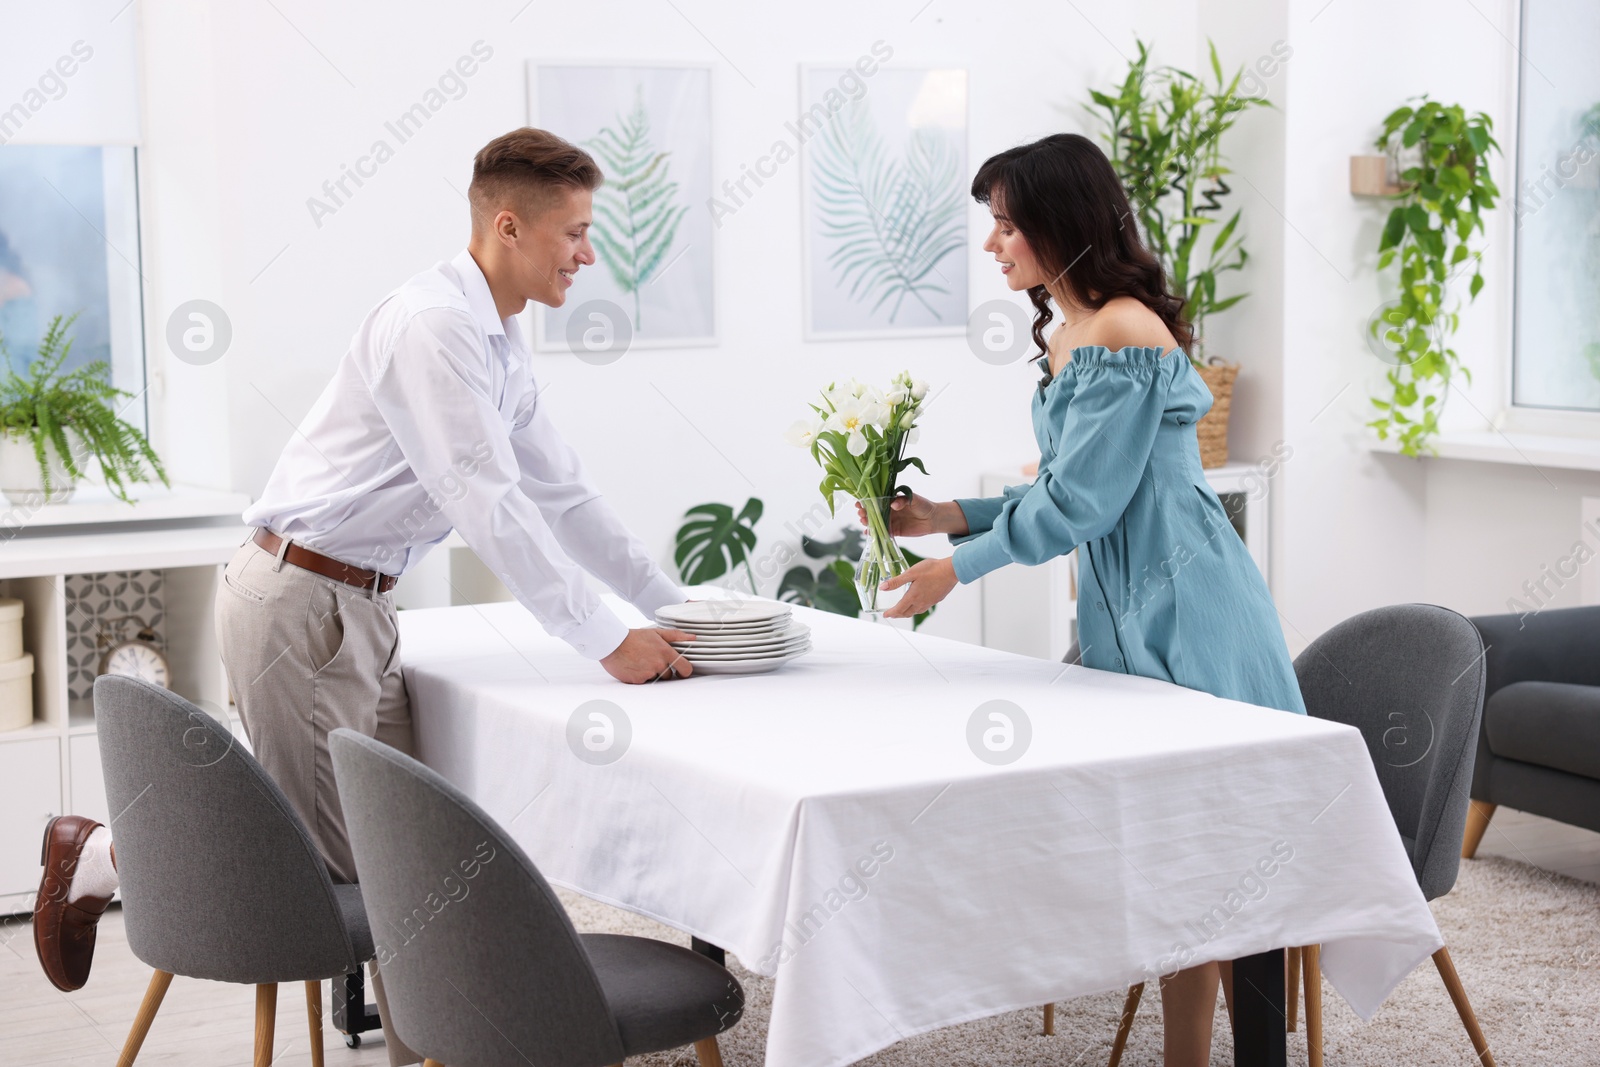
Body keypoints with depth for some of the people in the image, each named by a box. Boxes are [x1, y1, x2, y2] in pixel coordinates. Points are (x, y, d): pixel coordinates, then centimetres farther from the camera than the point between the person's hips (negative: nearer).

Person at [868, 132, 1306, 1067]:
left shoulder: (1121, 336, -18)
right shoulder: (1067, 339, 12)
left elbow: (1082, 501, -18)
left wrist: (960, 567, -8)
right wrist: (946, 516, 10)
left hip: (1180, 608, -10)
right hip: (1127, 611, 10)